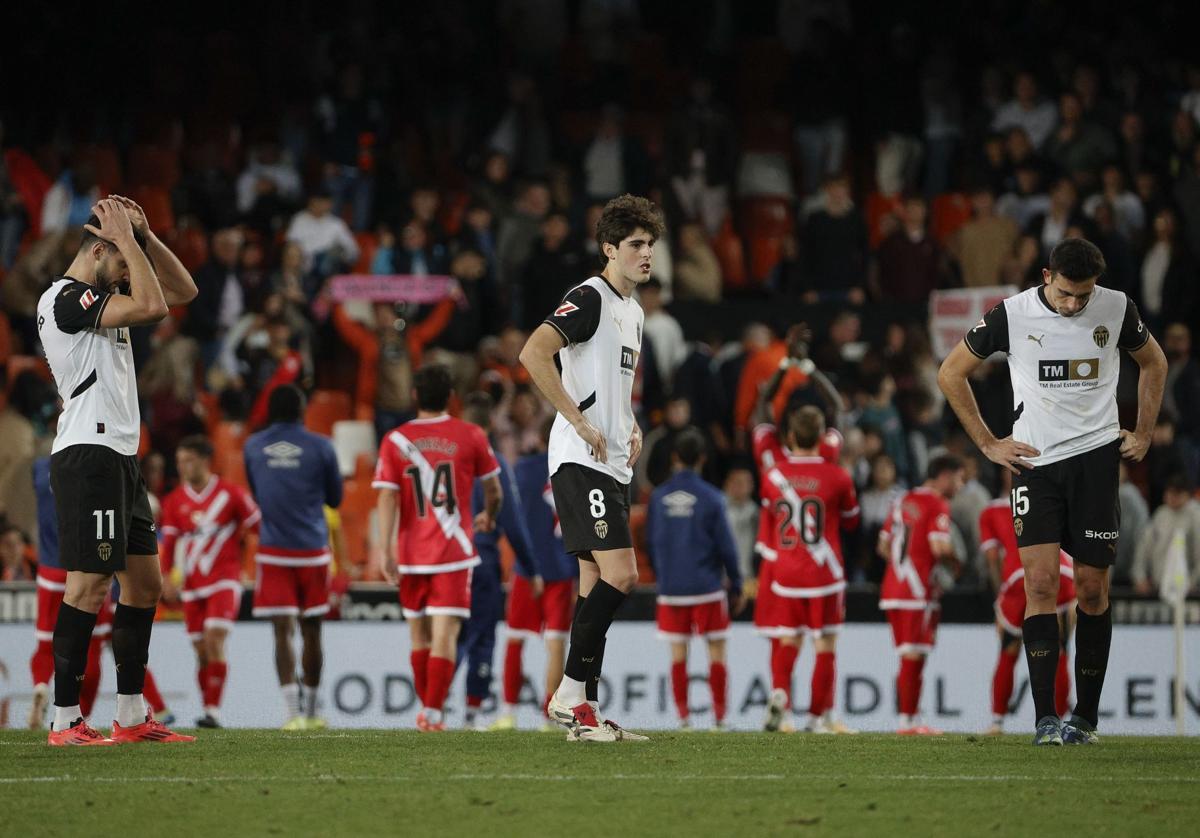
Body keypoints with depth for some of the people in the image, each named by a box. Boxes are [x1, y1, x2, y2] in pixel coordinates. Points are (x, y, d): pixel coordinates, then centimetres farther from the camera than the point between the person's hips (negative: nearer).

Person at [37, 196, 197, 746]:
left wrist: (144, 235, 11)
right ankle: (65, 721, -11)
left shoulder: (102, 298, 19)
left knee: (145, 582, 10)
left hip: (119, 457, 10)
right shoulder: (66, 298, -11)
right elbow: (152, 306, -22)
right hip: (88, 452, -10)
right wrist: (127, 238, -12)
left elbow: (182, 291, 23)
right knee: (90, 585, -12)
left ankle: (132, 716, 14)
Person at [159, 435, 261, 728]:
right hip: (192, 584, 4)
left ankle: (213, 711, -20)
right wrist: (166, 578, 1)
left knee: (214, 640, -19)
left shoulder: (231, 494, -4)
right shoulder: (175, 501, 7)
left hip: (225, 580, -4)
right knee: (202, 651, 4)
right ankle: (207, 709, 12)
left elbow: (258, 525, 3)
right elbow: (169, 542, 10)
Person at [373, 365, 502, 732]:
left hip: (411, 554, 2)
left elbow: (387, 498, -7)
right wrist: (489, 517, 30)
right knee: (445, 636, -6)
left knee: (420, 636, 16)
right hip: (454, 552, -2)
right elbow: (494, 490, 9)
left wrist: (386, 550, -8)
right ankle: (433, 712, -16)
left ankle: (426, 709, 26)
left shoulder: (395, 441, 0)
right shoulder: (471, 436, -1)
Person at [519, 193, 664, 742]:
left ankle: (586, 712, 9)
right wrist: (580, 423, -21)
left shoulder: (633, 311, 19)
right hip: (581, 463, -10)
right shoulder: (590, 298, -11)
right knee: (620, 574, -17)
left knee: (597, 584, 8)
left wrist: (632, 428, 15)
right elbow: (533, 353, -23)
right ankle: (571, 694, -11)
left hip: (613, 465, 10)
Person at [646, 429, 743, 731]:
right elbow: (726, 547, -4)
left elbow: (650, 544, 9)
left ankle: (683, 716, 3)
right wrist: (736, 587, 6)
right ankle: (719, 717, 1)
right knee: (716, 652, 4)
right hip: (707, 588, -2)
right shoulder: (710, 497, -7)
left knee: (678, 654, 6)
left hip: (671, 589, 2)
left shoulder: (658, 497, 2)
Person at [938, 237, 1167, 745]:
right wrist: (987, 443, 4)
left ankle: (1086, 717, 12)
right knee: (1040, 582, -13)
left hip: (1097, 455, 1)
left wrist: (1143, 434, 12)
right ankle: (1045, 718, -14)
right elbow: (951, 373, 6)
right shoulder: (1012, 314, -6)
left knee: (1092, 587, 2)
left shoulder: (1117, 309, -1)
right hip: (1035, 459, -1)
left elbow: (1153, 363, 19)